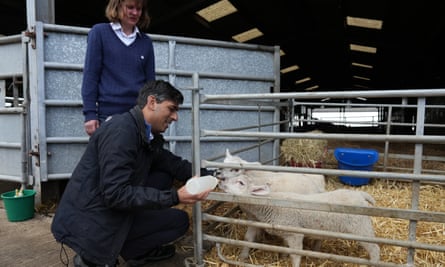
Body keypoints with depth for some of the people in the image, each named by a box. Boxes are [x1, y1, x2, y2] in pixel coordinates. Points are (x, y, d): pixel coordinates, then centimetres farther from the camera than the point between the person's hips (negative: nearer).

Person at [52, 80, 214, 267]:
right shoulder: (121, 130, -24)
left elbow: (175, 164, 12)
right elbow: (115, 194, -29)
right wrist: (174, 197, -30)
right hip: (89, 226, -8)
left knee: (164, 176, 5)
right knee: (179, 220, -4)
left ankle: (140, 249, 14)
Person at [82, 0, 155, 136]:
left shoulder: (146, 42, 11)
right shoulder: (99, 32, 3)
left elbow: (150, 82, 11)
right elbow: (90, 75, 0)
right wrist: (90, 114, -7)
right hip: (108, 114, -2)